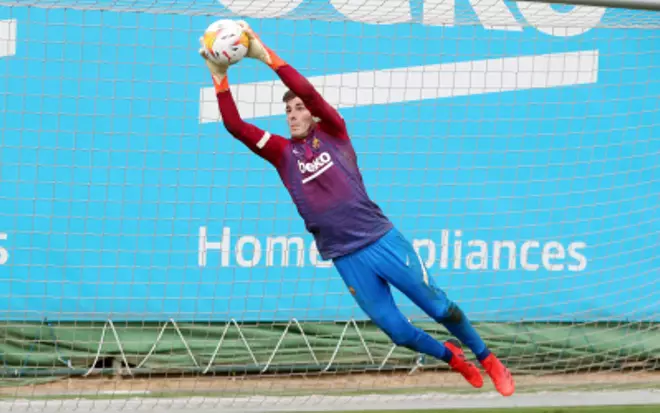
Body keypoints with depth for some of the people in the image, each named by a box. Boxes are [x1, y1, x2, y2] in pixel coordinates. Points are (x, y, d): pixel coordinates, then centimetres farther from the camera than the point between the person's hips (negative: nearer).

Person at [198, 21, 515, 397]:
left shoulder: (332, 133, 2)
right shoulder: (282, 152, 7)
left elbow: (308, 91, -15)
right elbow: (235, 126, -4)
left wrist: (266, 56, -20)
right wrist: (220, 78, -15)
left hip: (382, 239, -2)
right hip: (346, 258, 2)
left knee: (440, 308, 0)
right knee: (398, 331, 2)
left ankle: (489, 361, 19)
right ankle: (451, 357, 29)